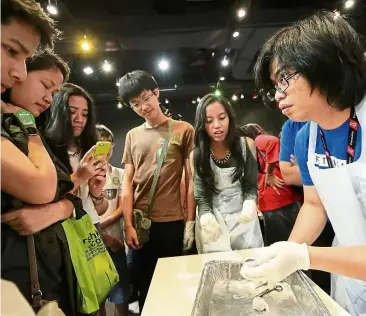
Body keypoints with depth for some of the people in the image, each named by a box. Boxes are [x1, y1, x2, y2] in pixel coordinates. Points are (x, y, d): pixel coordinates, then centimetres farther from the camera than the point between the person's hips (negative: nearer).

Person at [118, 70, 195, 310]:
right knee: (144, 284, 16)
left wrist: (191, 221, -5)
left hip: (172, 221, -3)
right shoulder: (132, 136, 9)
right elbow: (127, 182, 7)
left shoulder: (183, 130, -1)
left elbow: (191, 179, -1)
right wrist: (128, 224, -1)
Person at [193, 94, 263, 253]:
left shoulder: (246, 145, -7)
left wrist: (250, 203, -24)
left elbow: (251, 186, -3)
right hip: (213, 221, -1)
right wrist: (206, 216, -28)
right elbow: (201, 196, -8)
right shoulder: (197, 154, -9)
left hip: (243, 218, 1)